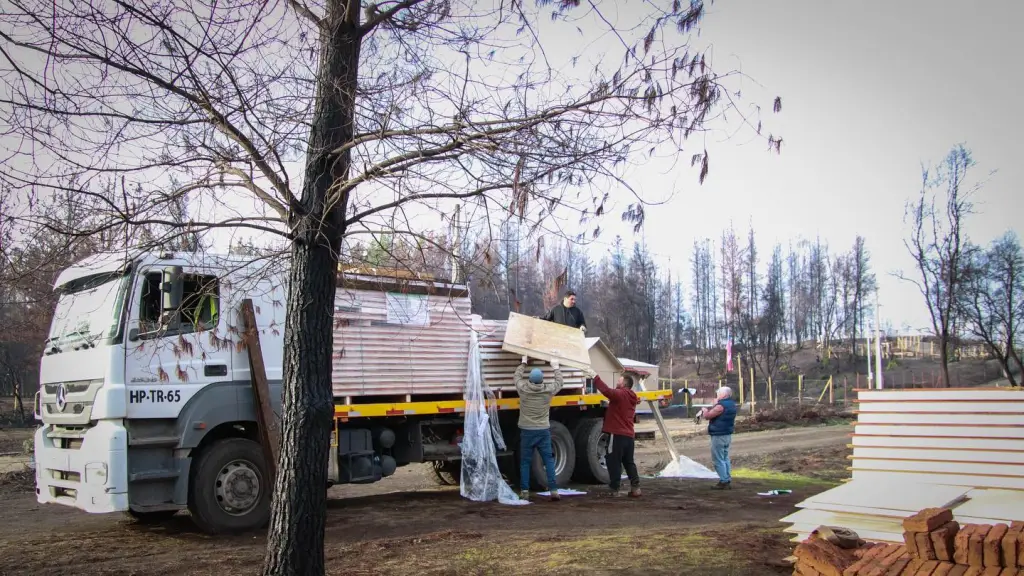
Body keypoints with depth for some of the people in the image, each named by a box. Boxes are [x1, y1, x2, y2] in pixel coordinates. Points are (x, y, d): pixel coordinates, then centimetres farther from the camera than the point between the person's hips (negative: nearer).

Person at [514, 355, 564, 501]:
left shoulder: (523, 389, -7)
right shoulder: (548, 390, -5)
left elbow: (517, 376, 14)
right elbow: (559, 382, 15)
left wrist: (523, 363, 28)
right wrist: (556, 367, 29)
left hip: (527, 431, 0)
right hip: (543, 431, 0)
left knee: (525, 462, 7)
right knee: (549, 460, 5)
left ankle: (524, 491, 6)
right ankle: (554, 490, 0)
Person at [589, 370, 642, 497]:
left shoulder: (620, 394, -11)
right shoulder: (631, 398, 17)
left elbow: (607, 391, -28)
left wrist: (595, 377, -24)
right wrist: (609, 403, 17)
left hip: (617, 434, -9)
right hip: (629, 435, 9)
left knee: (614, 462, -2)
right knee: (629, 462, 14)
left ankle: (613, 489, -1)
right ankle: (635, 488, 9)